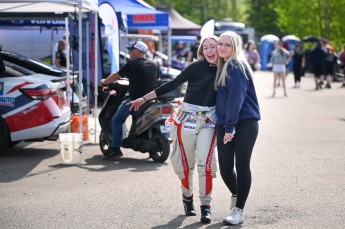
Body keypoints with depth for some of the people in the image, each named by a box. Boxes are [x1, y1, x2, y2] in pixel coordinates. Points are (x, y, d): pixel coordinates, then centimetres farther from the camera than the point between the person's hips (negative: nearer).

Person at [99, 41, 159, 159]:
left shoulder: (132, 65, -7)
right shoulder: (154, 65, 11)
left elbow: (116, 76, -1)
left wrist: (104, 81, 18)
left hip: (136, 99, -7)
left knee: (117, 120, 3)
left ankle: (115, 149, -6)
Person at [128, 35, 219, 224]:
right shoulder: (197, 67, -9)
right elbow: (173, 84, -10)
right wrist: (144, 99, -11)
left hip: (208, 121, 2)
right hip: (188, 118, -2)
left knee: (205, 163, -6)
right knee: (186, 162, 4)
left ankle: (206, 206, 1)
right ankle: (187, 198, 26)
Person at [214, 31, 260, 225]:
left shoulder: (237, 66, -9)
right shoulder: (222, 67, 16)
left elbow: (236, 97, -18)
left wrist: (230, 126, -23)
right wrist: (224, 125, 15)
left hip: (245, 123, -6)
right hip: (225, 124, 6)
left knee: (242, 165, -3)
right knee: (225, 167, 2)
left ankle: (239, 210, 4)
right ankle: (236, 195, 31)